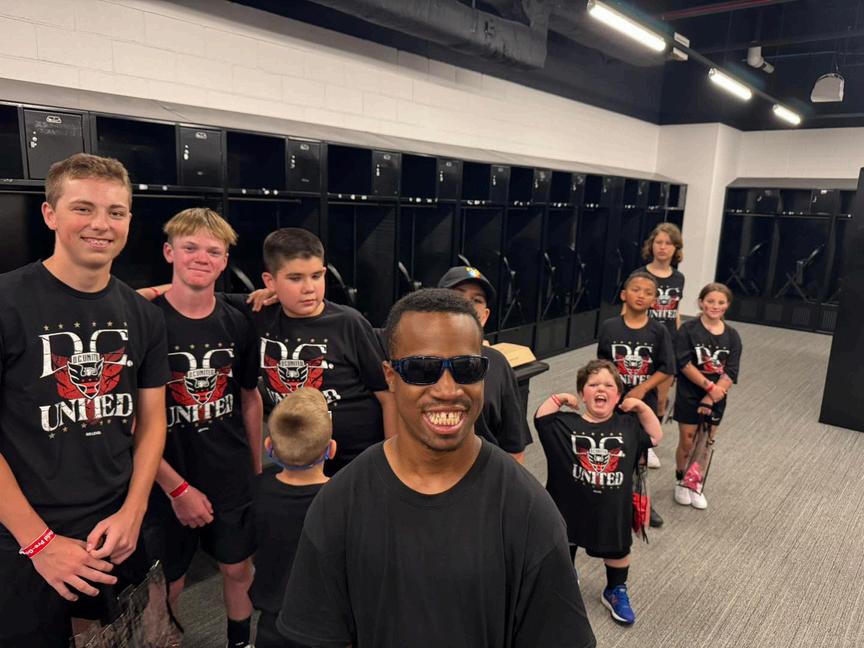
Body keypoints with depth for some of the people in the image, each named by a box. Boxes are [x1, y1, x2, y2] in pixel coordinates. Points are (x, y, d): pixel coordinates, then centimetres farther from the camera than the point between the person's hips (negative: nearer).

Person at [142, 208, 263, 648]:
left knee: (239, 568, 19)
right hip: (168, 484, -4)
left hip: (233, 479, 4)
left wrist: (258, 469, 8)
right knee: (167, 587, 12)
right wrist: (176, 487, -14)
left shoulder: (237, 324, -1)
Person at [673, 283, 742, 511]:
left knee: (706, 443, 12)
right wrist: (709, 386, -21)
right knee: (687, 443, 4)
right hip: (689, 396, -3)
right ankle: (681, 481, 29)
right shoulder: (688, 329, -10)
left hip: (716, 399, 3)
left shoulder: (732, 336, -1)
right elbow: (684, 364, -17)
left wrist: (710, 397, -16)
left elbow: (730, 374, -6)